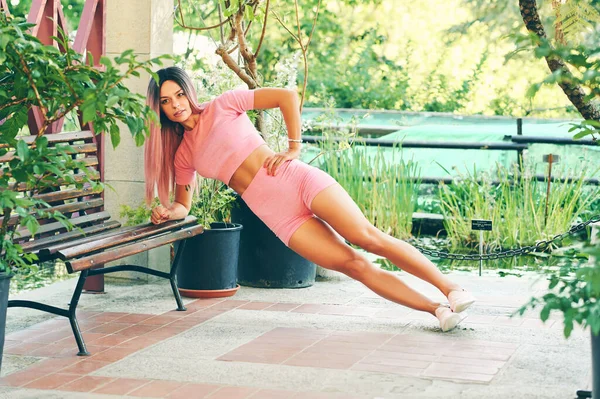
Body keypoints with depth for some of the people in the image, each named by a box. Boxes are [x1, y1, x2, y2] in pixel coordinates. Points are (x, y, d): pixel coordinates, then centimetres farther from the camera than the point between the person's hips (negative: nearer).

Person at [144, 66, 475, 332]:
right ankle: (435, 310, -11)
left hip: (297, 180, -3)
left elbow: (288, 97, -2)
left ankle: (452, 288, -10)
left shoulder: (222, 106, 1)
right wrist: (166, 212, 0)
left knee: (368, 238, -16)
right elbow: (182, 206, 22)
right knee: (352, 264, -9)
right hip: (277, 214, 3)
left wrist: (293, 149, -4)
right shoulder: (183, 154, 13)